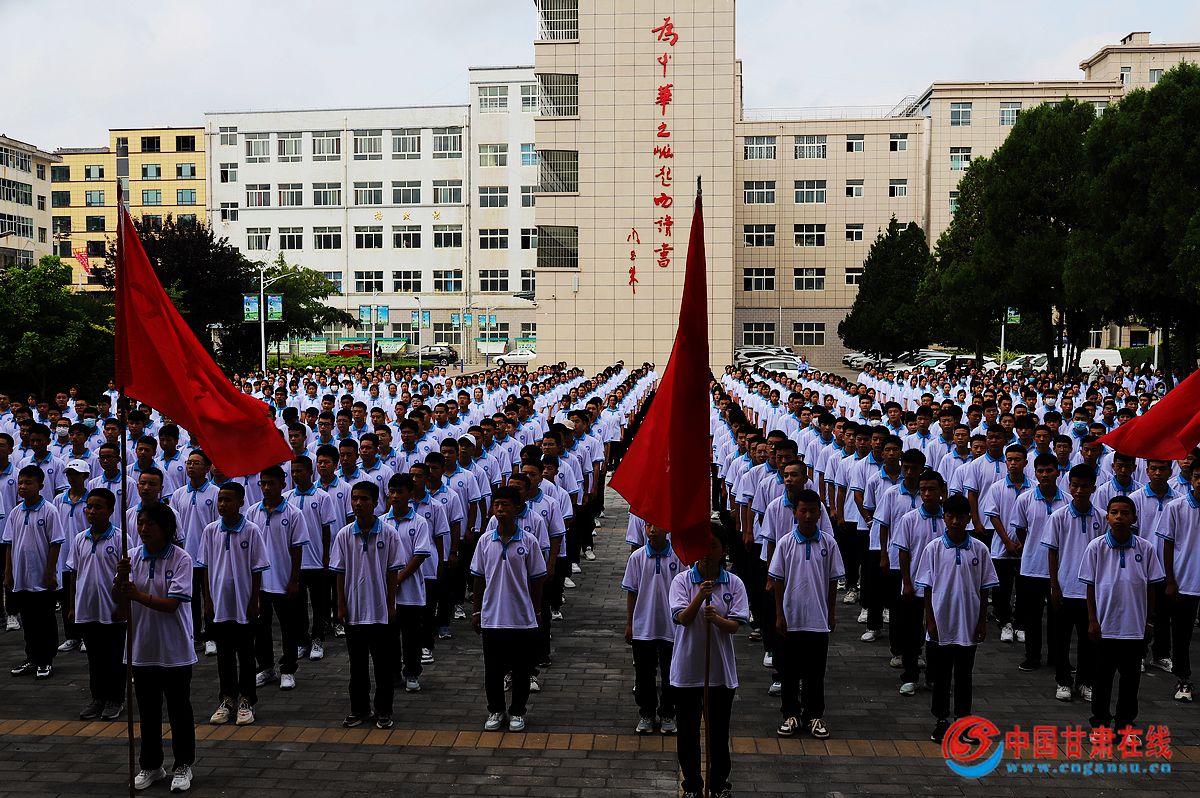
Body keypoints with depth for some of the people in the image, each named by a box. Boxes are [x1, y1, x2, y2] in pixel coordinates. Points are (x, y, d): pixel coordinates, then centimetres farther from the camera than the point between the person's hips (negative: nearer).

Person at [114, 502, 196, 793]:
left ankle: (183, 766, 21)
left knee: (179, 710, 8)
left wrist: (138, 595, -33)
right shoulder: (133, 556, 0)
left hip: (175, 651, -4)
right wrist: (121, 578, -26)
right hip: (143, 648, 4)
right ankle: (150, 766, 29)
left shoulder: (181, 558, -13)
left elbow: (172, 603, -20)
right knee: (148, 712, 15)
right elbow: (118, 598, -6)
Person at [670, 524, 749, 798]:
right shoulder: (682, 580, -6)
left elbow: (736, 625, -8)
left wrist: (717, 619, -28)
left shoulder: (734, 583, -3)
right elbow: (682, 619, -16)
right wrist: (700, 596, -32)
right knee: (688, 732, 11)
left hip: (721, 670, 1)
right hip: (687, 669, 0)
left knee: (719, 732, 12)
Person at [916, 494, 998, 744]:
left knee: (964, 675, 11)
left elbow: (984, 589, 3)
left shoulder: (979, 549, -2)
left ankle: (963, 719, 23)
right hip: (940, 625, 0)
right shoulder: (933, 548, -4)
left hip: (968, 625, 1)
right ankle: (941, 719, 21)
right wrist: (930, 620, -5)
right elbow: (927, 587, -1)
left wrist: (982, 621, 0)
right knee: (940, 674, 9)